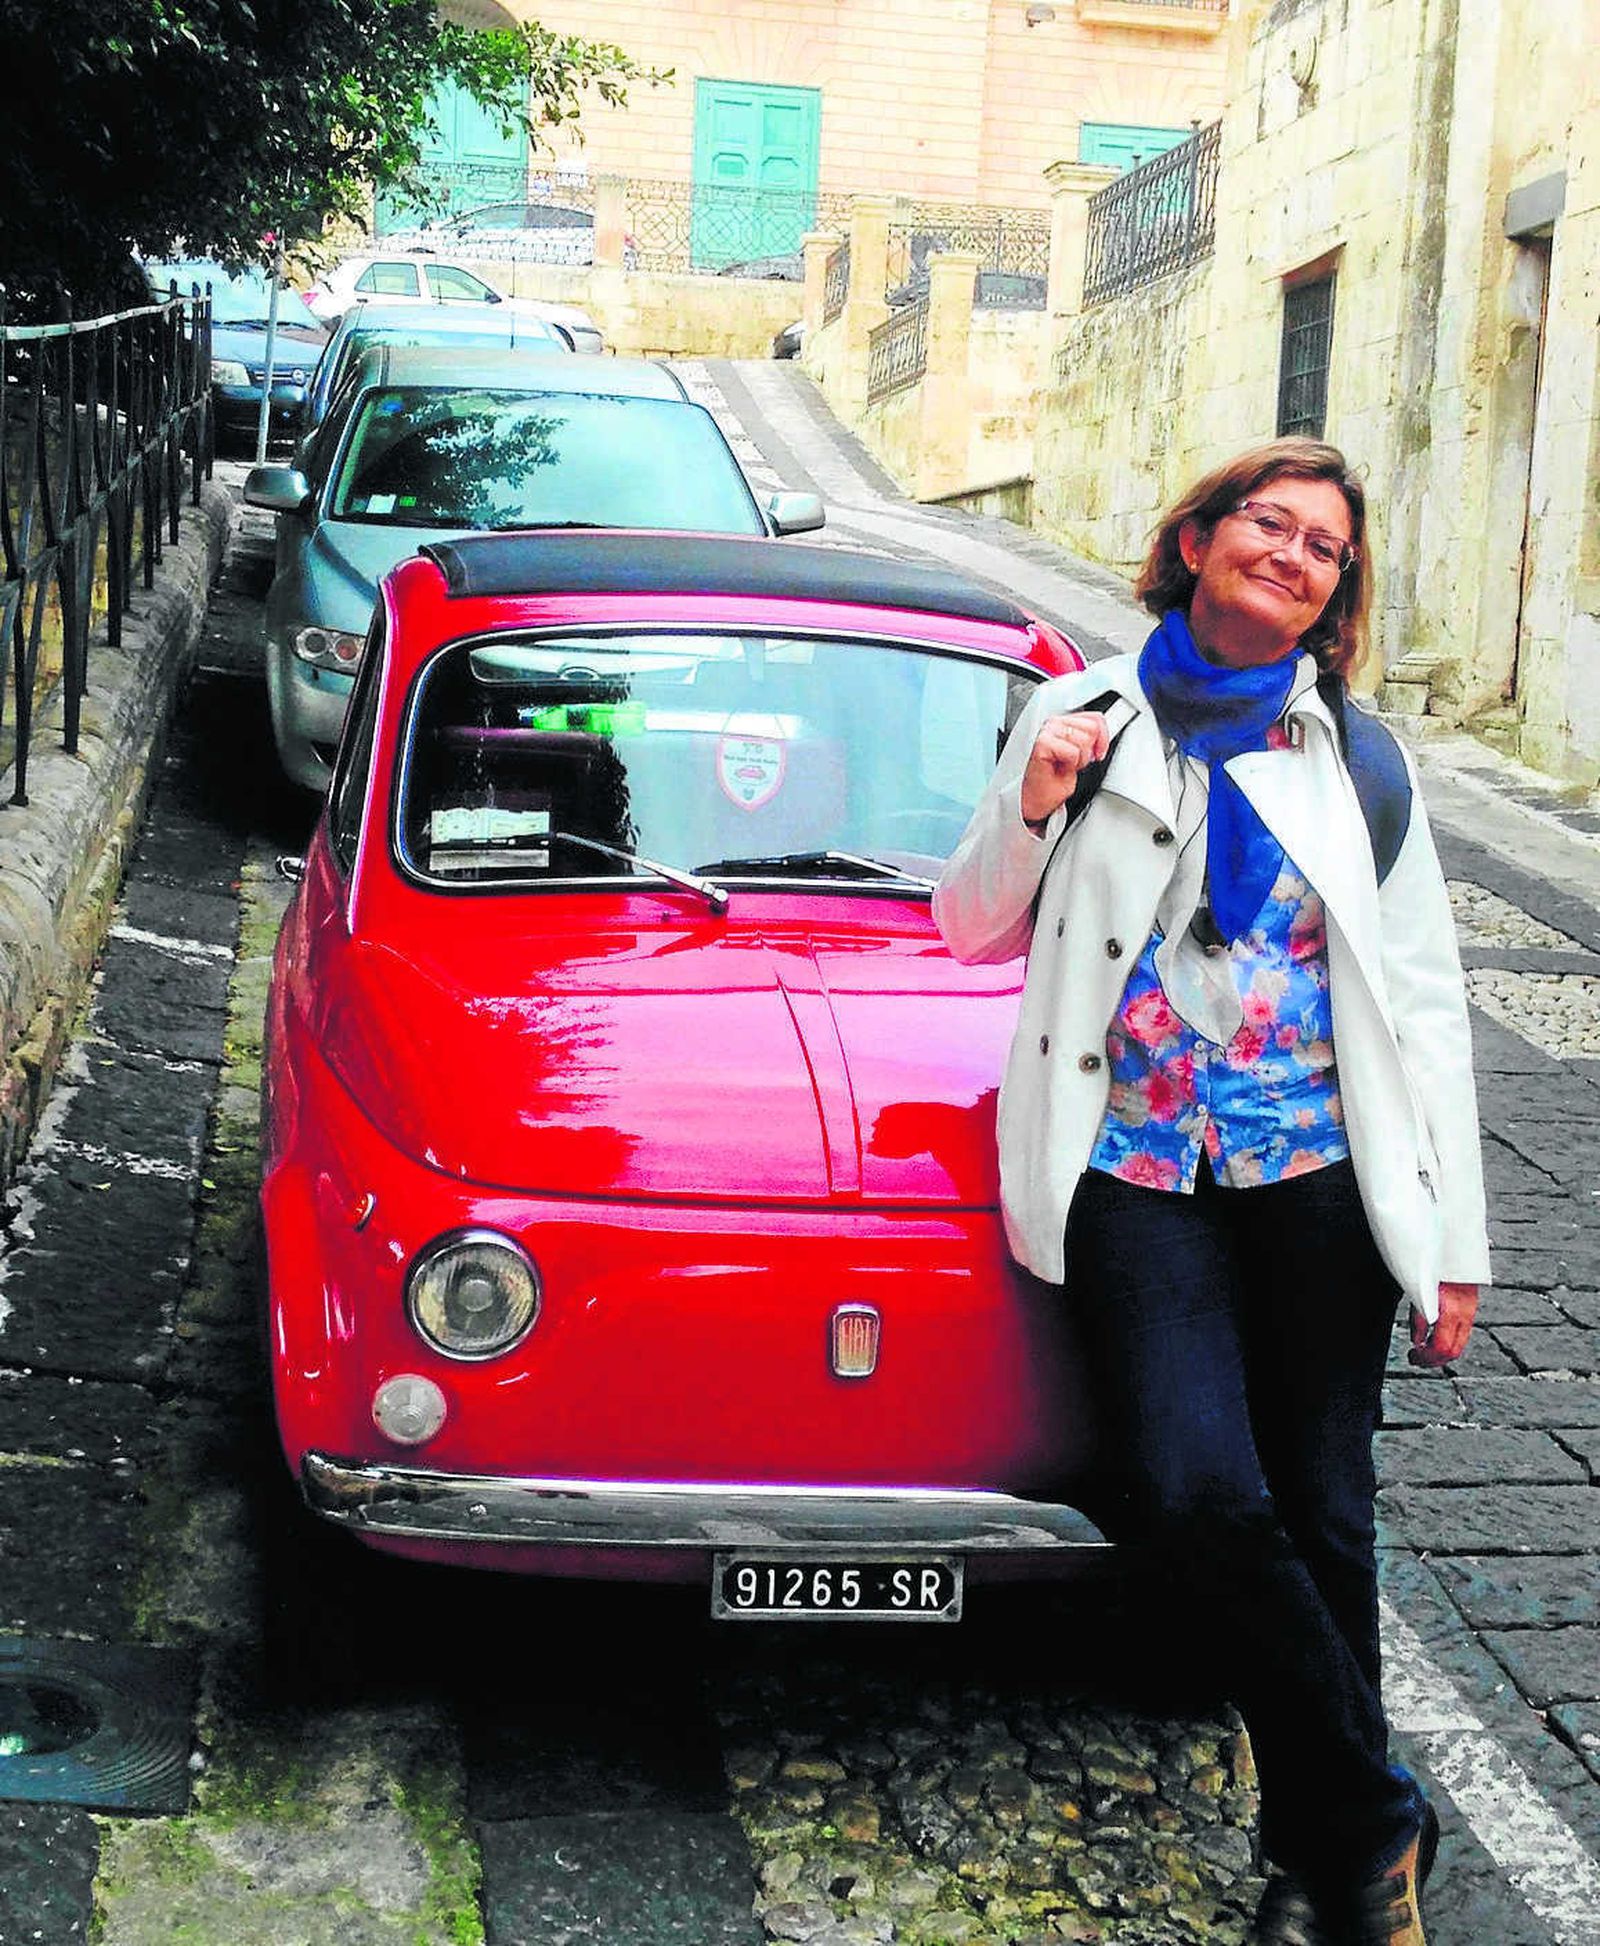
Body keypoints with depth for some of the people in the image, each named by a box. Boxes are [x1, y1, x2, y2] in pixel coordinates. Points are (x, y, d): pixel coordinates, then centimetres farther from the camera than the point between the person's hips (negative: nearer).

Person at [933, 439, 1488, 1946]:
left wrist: (1453, 1243, 4)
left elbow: (1426, 1005, 9)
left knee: (1323, 1520, 4)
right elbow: (969, 932, 13)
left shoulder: (1359, 760, 9)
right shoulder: (1082, 718, 8)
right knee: (1202, 1497, -16)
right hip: (1136, 1170, -1)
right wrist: (1033, 808, -7)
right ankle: (1376, 1822, 3)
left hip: (1320, 1169, 1)